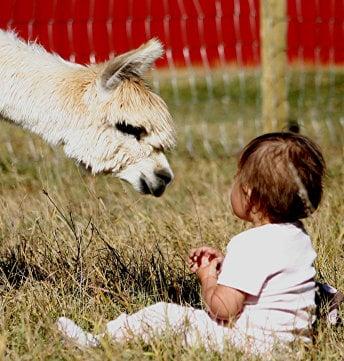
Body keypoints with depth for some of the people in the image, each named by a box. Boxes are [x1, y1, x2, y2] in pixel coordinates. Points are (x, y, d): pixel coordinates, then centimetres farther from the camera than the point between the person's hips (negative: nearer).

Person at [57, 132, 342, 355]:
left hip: (254, 341, -10)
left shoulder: (251, 244, -22)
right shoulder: (298, 235, 7)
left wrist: (208, 277, -2)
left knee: (166, 316, -5)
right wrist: (223, 263, 11)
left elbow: (222, 308, -22)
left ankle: (97, 342, 5)